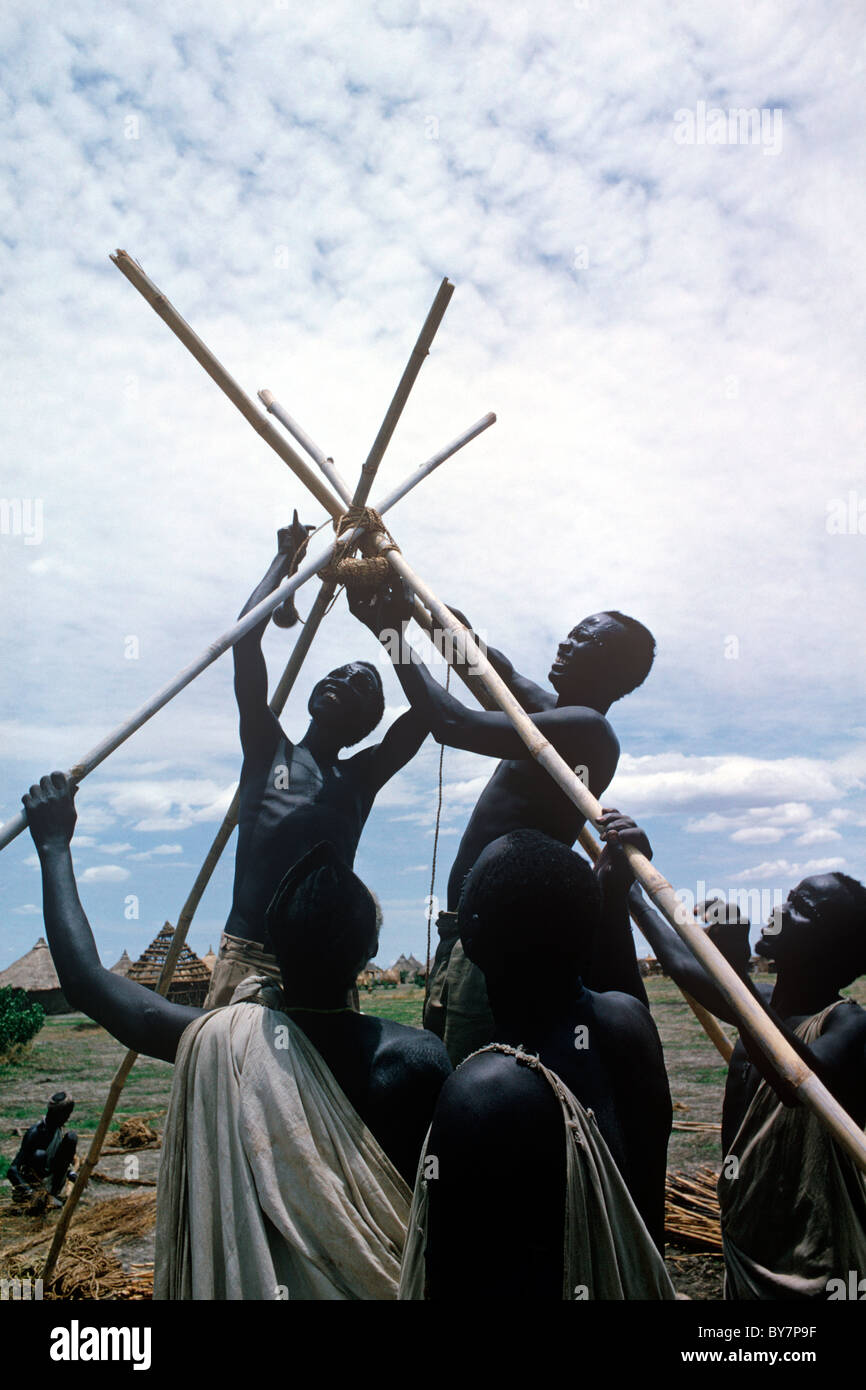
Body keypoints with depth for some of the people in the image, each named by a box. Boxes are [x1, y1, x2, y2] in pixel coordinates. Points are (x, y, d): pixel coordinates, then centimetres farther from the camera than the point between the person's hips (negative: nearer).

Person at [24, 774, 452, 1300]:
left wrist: (55, 847, -2)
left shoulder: (217, 1040, -21)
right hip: (381, 1282, 0)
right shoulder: (418, 1058, -24)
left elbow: (85, 978, -10)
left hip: (248, 1277, 1)